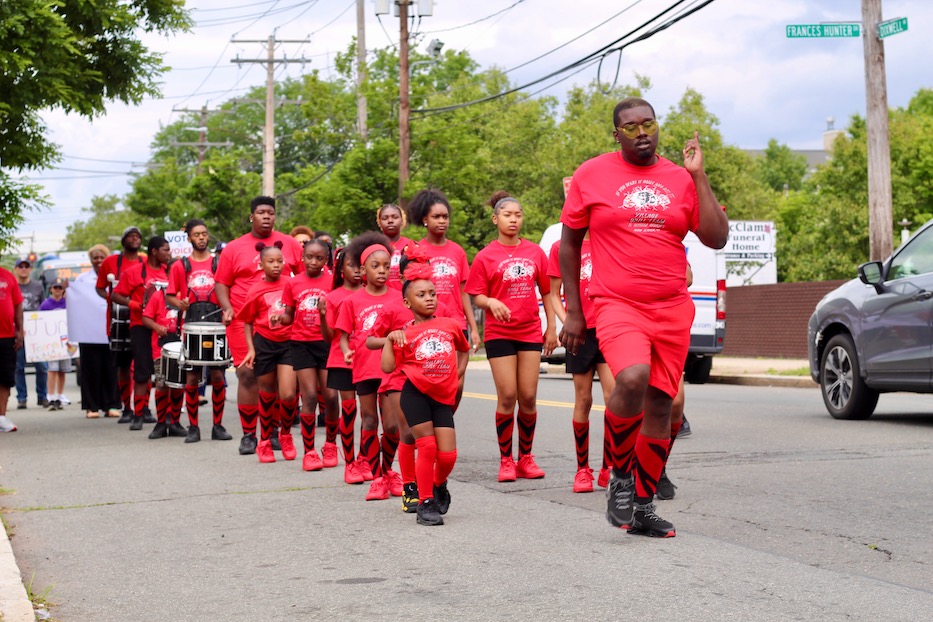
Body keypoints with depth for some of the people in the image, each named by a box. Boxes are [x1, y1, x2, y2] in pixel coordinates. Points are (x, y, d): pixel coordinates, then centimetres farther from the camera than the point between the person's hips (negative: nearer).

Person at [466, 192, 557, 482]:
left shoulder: (535, 252, 7)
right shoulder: (486, 256, -1)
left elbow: (546, 291, 13)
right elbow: (476, 296, 0)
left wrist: (551, 327, 8)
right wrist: (491, 302, -21)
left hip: (530, 332, 3)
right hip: (499, 333, -2)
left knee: (528, 398, 2)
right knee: (507, 397, -6)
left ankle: (526, 458, 16)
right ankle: (505, 461, 6)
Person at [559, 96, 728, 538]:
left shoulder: (680, 178, 9)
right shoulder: (591, 175, 4)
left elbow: (717, 238, 2)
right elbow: (569, 243, 8)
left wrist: (697, 175, -2)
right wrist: (572, 311, 4)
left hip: (672, 309, 4)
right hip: (617, 305, -3)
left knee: (660, 405, 6)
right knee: (632, 379, -29)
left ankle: (643, 506, 20)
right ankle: (620, 476, -6)